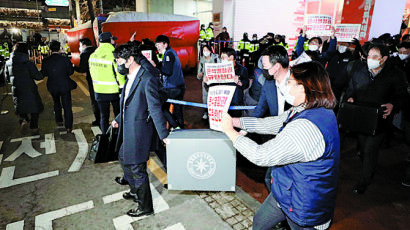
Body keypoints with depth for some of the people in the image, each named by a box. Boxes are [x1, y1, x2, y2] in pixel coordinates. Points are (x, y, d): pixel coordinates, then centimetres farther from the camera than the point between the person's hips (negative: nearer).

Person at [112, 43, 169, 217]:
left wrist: (163, 135, -24)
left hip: (139, 131, -10)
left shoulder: (147, 79, -19)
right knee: (124, 159, 25)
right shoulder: (131, 77, 10)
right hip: (128, 130, 10)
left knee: (137, 168, 1)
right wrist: (119, 119, 29)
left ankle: (145, 207, 21)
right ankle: (135, 192, 47)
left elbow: (155, 109, -23)